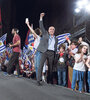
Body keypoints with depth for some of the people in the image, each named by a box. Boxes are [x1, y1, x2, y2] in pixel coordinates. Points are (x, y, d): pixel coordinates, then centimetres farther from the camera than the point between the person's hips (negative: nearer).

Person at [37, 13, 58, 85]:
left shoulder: (56, 39, 20)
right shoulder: (45, 34, 12)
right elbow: (41, 27, 2)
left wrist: (55, 55, 11)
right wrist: (41, 18, -7)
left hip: (52, 53, 4)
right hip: (45, 51, -3)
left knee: (50, 67, 7)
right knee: (41, 65, -14)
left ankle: (50, 80, 17)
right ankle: (39, 80, -13)